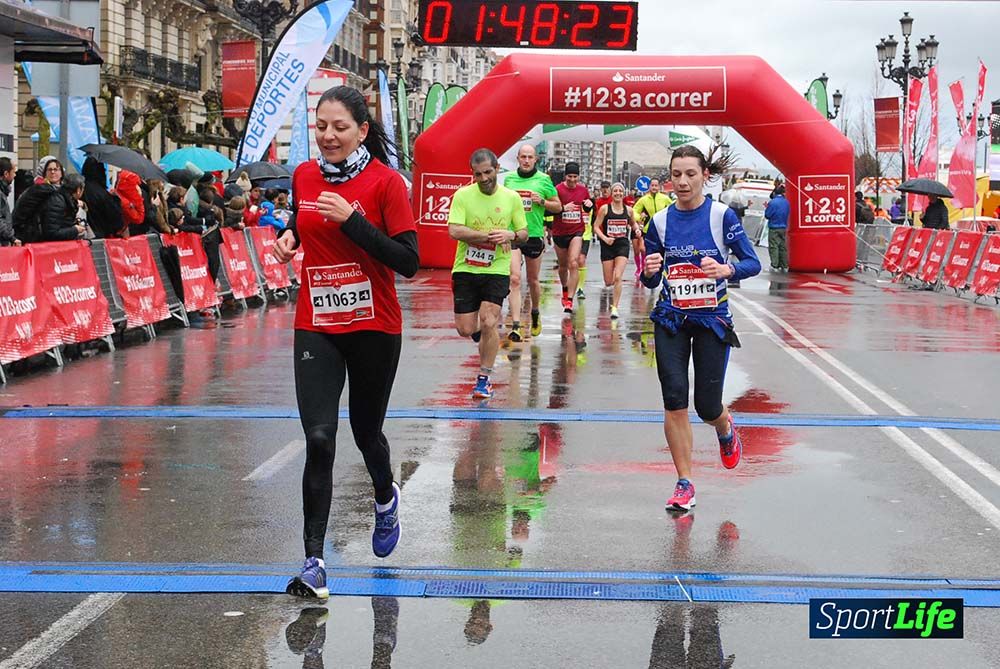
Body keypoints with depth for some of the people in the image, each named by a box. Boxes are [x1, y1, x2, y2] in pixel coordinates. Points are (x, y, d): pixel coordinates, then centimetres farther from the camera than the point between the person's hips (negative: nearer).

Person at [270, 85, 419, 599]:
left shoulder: (385, 182, -10)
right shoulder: (303, 176, 3)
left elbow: (408, 262, -15)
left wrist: (352, 219, -22)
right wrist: (288, 236, 3)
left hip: (375, 329, -2)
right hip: (315, 328, 2)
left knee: (365, 432, 14)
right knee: (319, 440, -11)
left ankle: (385, 497, 49)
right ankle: (313, 562, -8)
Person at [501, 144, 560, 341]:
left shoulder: (544, 179, 1)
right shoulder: (508, 178, 6)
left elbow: (558, 206, 6)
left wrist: (542, 201, -12)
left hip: (534, 235, 0)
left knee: (533, 280, 14)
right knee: (514, 279, -12)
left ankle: (535, 313, 42)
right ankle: (515, 326, -15)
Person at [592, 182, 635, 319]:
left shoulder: (628, 210, 4)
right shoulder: (604, 208, -4)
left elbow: (633, 223, 23)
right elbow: (596, 227, -4)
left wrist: (637, 229, 2)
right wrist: (605, 238, -18)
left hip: (622, 245, 0)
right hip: (608, 245, 0)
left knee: (617, 278, -15)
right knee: (608, 282, 4)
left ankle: (615, 307, -8)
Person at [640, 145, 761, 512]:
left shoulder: (722, 215, -7)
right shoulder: (661, 220, 1)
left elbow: (753, 263, -6)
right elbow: (650, 281, 7)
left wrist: (726, 269, -26)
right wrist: (650, 271, -17)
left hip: (712, 320, -2)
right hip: (671, 320, 2)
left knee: (707, 406, -1)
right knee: (674, 401, -9)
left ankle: (726, 430, 37)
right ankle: (684, 483, 3)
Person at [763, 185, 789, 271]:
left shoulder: (772, 202, -16)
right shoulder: (786, 202, 3)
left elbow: (767, 215, -12)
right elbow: (788, 213, 12)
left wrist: (767, 208, 6)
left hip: (774, 228, -6)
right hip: (783, 227, 6)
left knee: (774, 247, -2)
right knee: (783, 247, 11)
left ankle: (775, 266, -4)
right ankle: (784, 266, 14)